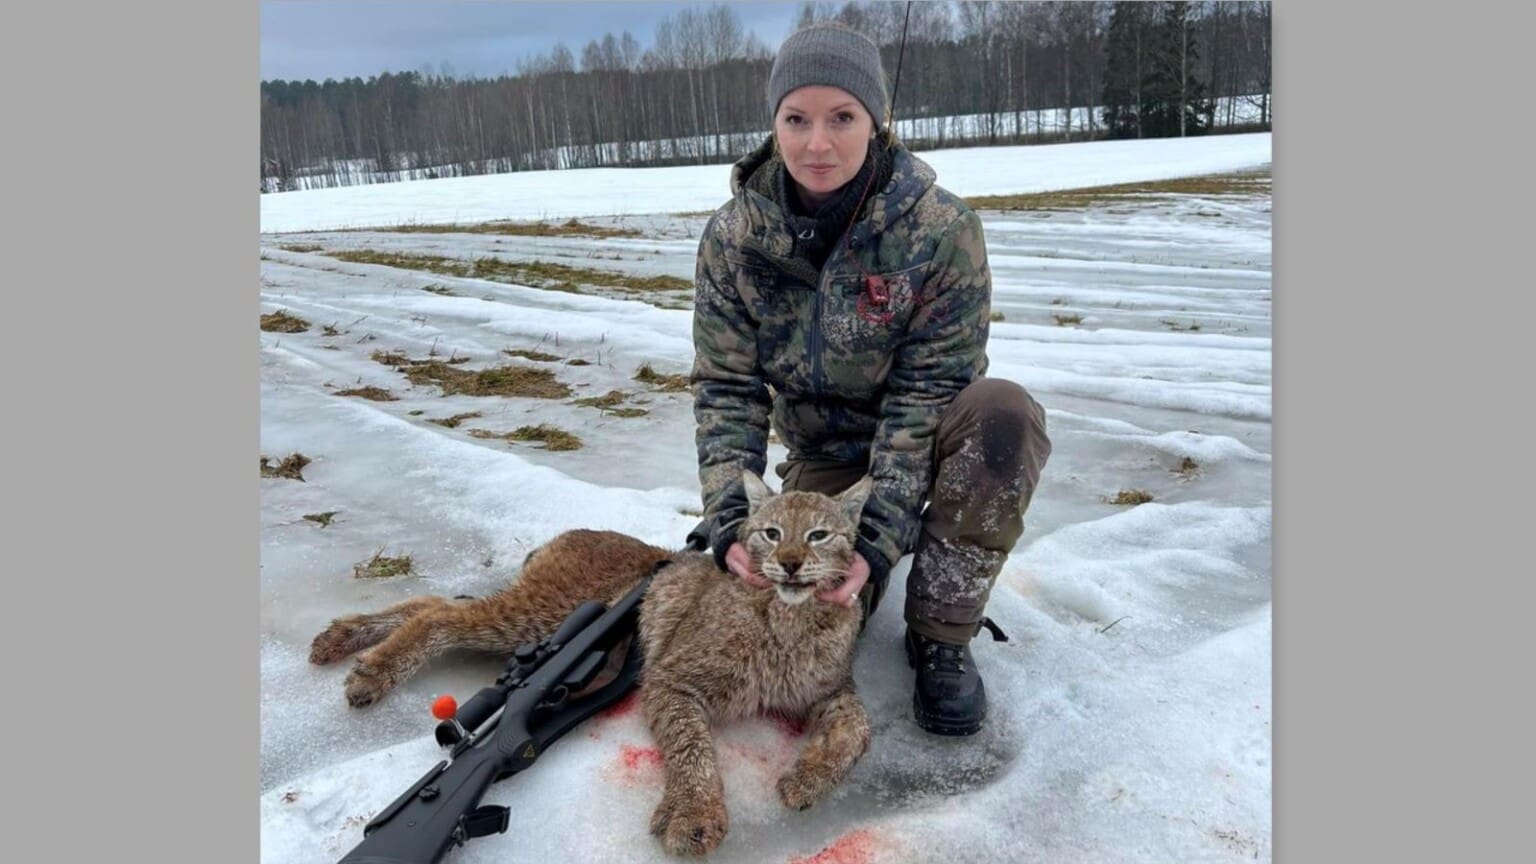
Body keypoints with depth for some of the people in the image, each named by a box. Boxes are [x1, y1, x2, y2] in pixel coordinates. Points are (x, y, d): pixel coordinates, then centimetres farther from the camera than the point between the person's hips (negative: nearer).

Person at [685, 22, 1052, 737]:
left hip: (920, 433, -1)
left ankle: (940, 636, -15)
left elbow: (930, 389, -23)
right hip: (820, 449, 2)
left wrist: (881, 537, -30)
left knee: (1003, 415, -35)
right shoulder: (732, 237, -14)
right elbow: (726, 388, -12)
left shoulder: (942, 230, -22)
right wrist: (728, 518, -25)